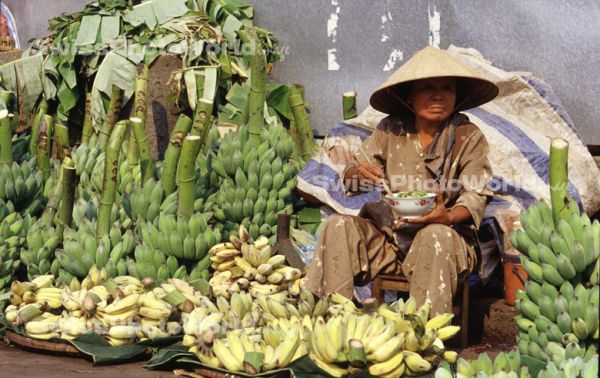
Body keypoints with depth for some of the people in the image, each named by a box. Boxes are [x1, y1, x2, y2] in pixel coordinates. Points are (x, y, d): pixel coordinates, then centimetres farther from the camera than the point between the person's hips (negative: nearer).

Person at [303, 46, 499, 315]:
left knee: (435, 235, -36)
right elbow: (350, 176, 4)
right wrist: (358, 173, -22)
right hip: (391, 237, 4)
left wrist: (449, 216, -33)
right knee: (338, 226, -17)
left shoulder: (468, 137, -4)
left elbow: (476, 196, -10)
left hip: (447, 235, -3)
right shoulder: (391, 130, 4)